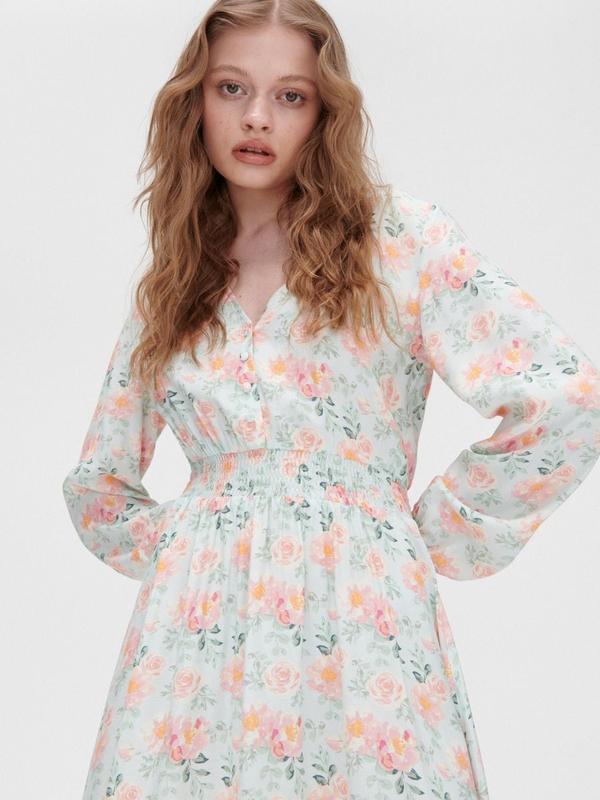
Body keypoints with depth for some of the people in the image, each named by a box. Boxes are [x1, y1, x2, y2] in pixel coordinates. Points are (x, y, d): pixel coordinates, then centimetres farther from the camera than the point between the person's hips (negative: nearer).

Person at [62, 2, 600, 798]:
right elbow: (97, 486, 22)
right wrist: (177, 552, 6)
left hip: (355, 626, -3)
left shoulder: (399, 237, -1)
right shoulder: (171, 287, 12)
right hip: (194, 636, 3)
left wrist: (430, 538, -2)